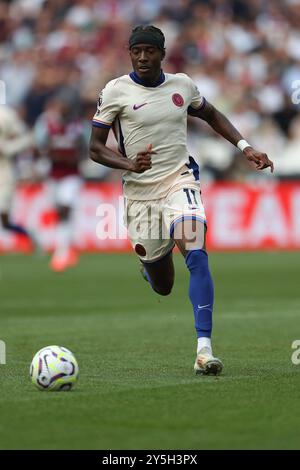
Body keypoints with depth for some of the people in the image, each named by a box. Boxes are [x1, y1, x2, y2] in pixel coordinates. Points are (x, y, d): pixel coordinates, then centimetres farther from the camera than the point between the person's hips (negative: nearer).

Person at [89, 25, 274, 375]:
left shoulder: (182, 84, 6)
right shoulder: (115, 91, -4)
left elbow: (212, 115, 25)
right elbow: (95, 149, -3)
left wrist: (245, 147, 12)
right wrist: (130, 165, -22)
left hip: (180, 181, 1)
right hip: (139, 192, -1)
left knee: (197, 256, -24)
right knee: (162, 286, 7)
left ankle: (204, 348, -25)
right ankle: (152, 263, 48)